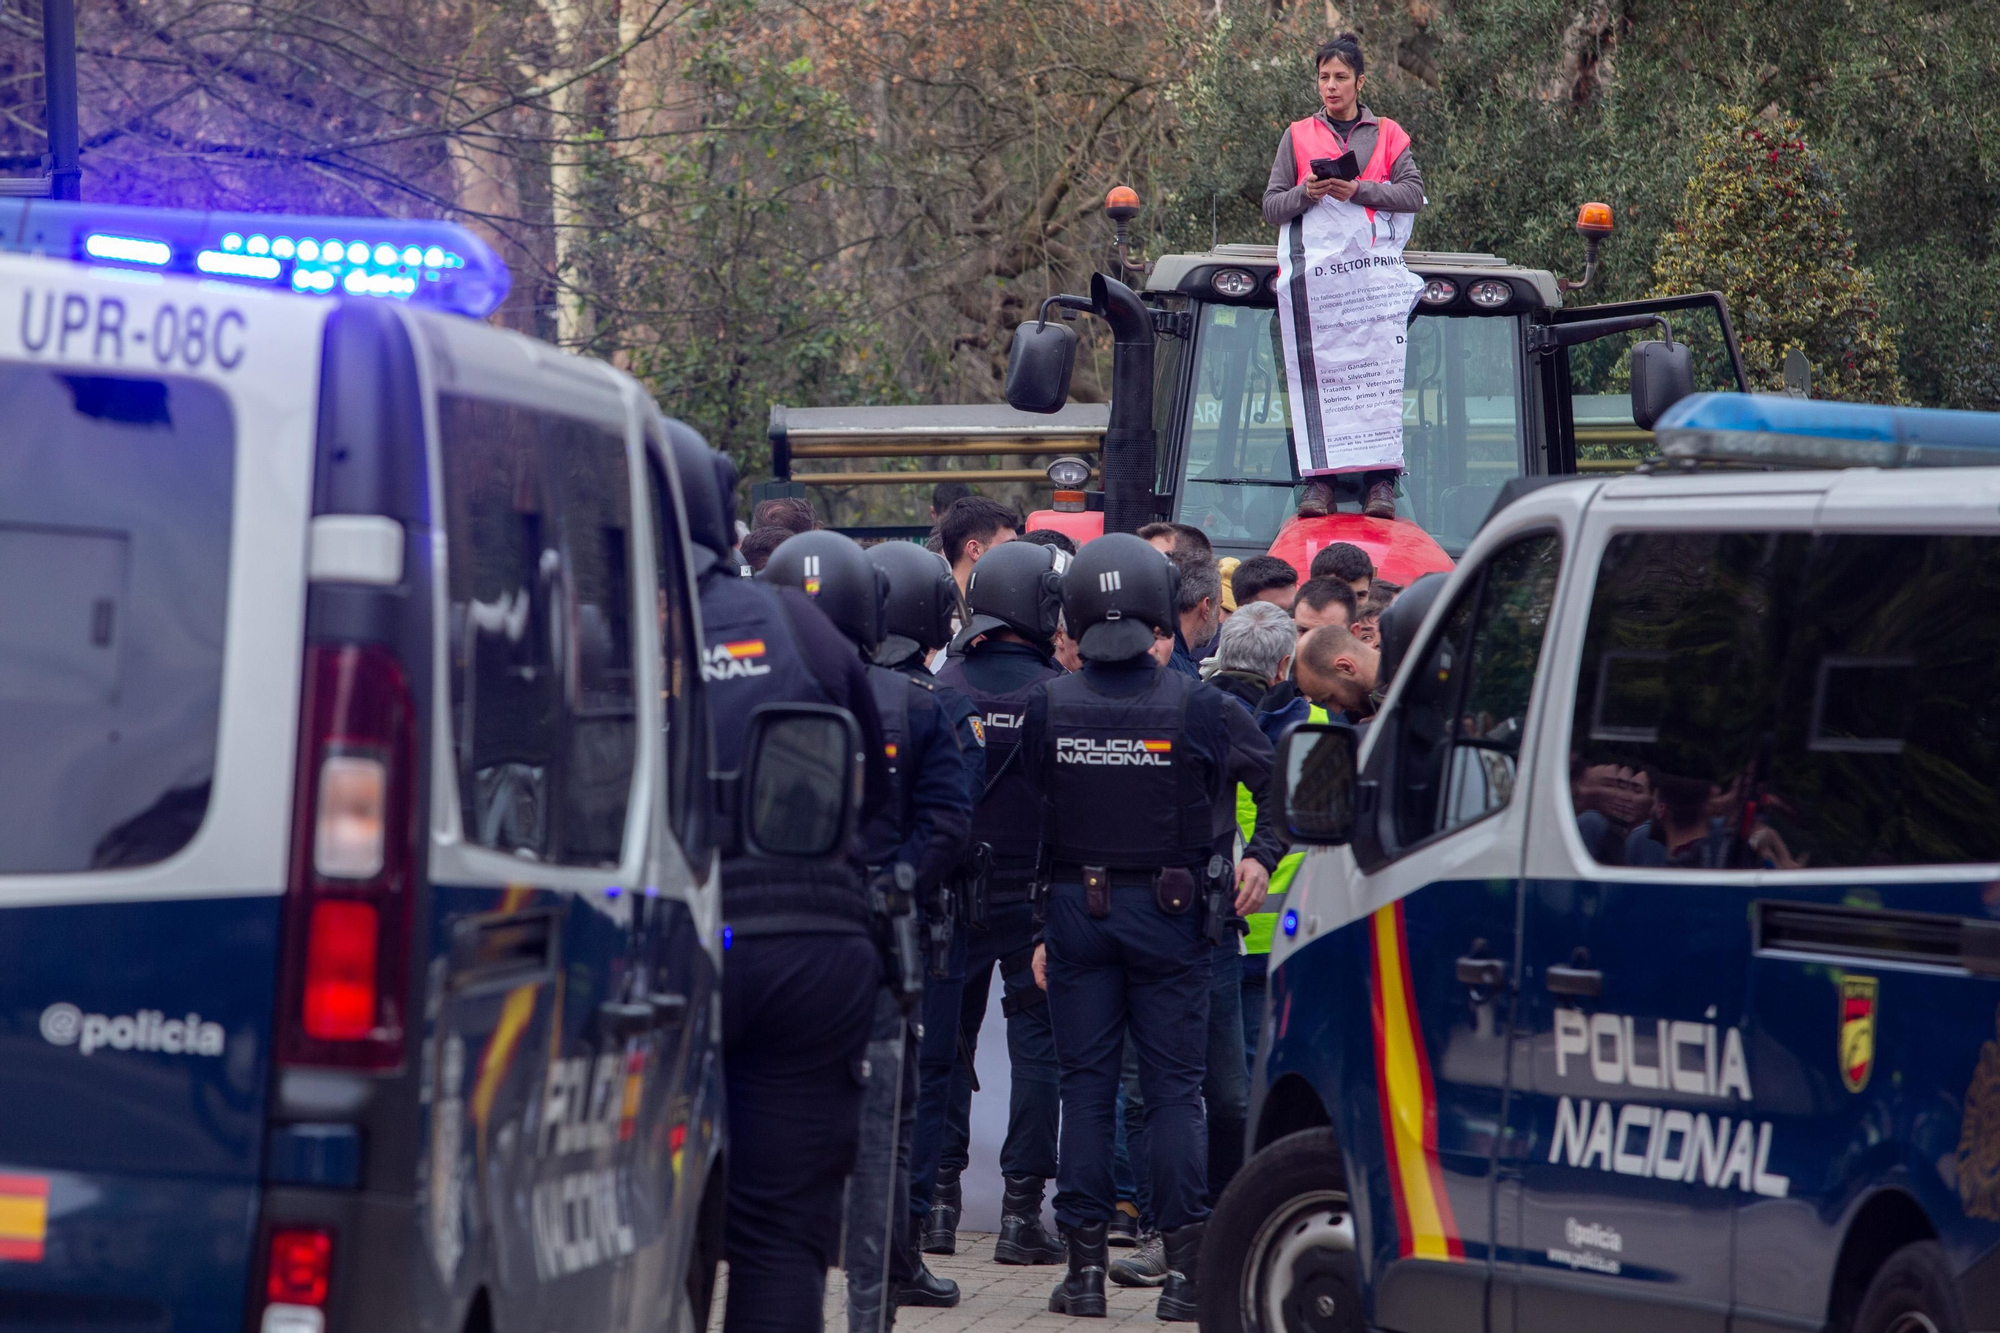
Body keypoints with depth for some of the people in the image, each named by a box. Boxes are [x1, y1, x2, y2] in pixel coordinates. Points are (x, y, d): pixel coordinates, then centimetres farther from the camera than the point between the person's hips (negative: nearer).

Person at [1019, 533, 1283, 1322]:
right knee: (1173, 1088, 3)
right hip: (1168, 915, -1)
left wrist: (1038, 929, 6)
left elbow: (1027, 824, 1)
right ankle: (1184, 1265, -2)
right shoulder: (1197, 708, -7)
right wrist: (1261, 856, 1)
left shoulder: (1048, 706, -2)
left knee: (1085, 1087, 7)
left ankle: (1085, 1264, 5)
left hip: (1077, 908, 1)